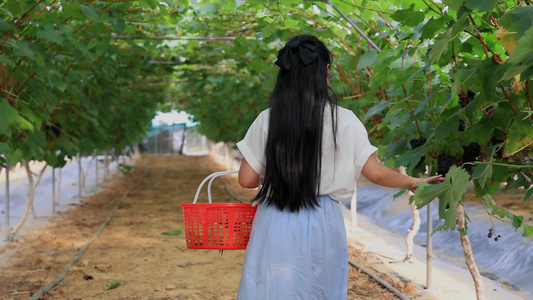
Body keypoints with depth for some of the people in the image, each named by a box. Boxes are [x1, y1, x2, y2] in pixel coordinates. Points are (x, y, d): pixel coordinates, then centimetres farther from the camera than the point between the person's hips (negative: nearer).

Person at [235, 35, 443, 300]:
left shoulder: (266, 121, -5)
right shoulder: (344, 121, -8)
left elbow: (246, 180, -1)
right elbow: (376, 173, -2)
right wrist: (413, 182, 16)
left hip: (276, 226, 0)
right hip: (321, 226, 0)